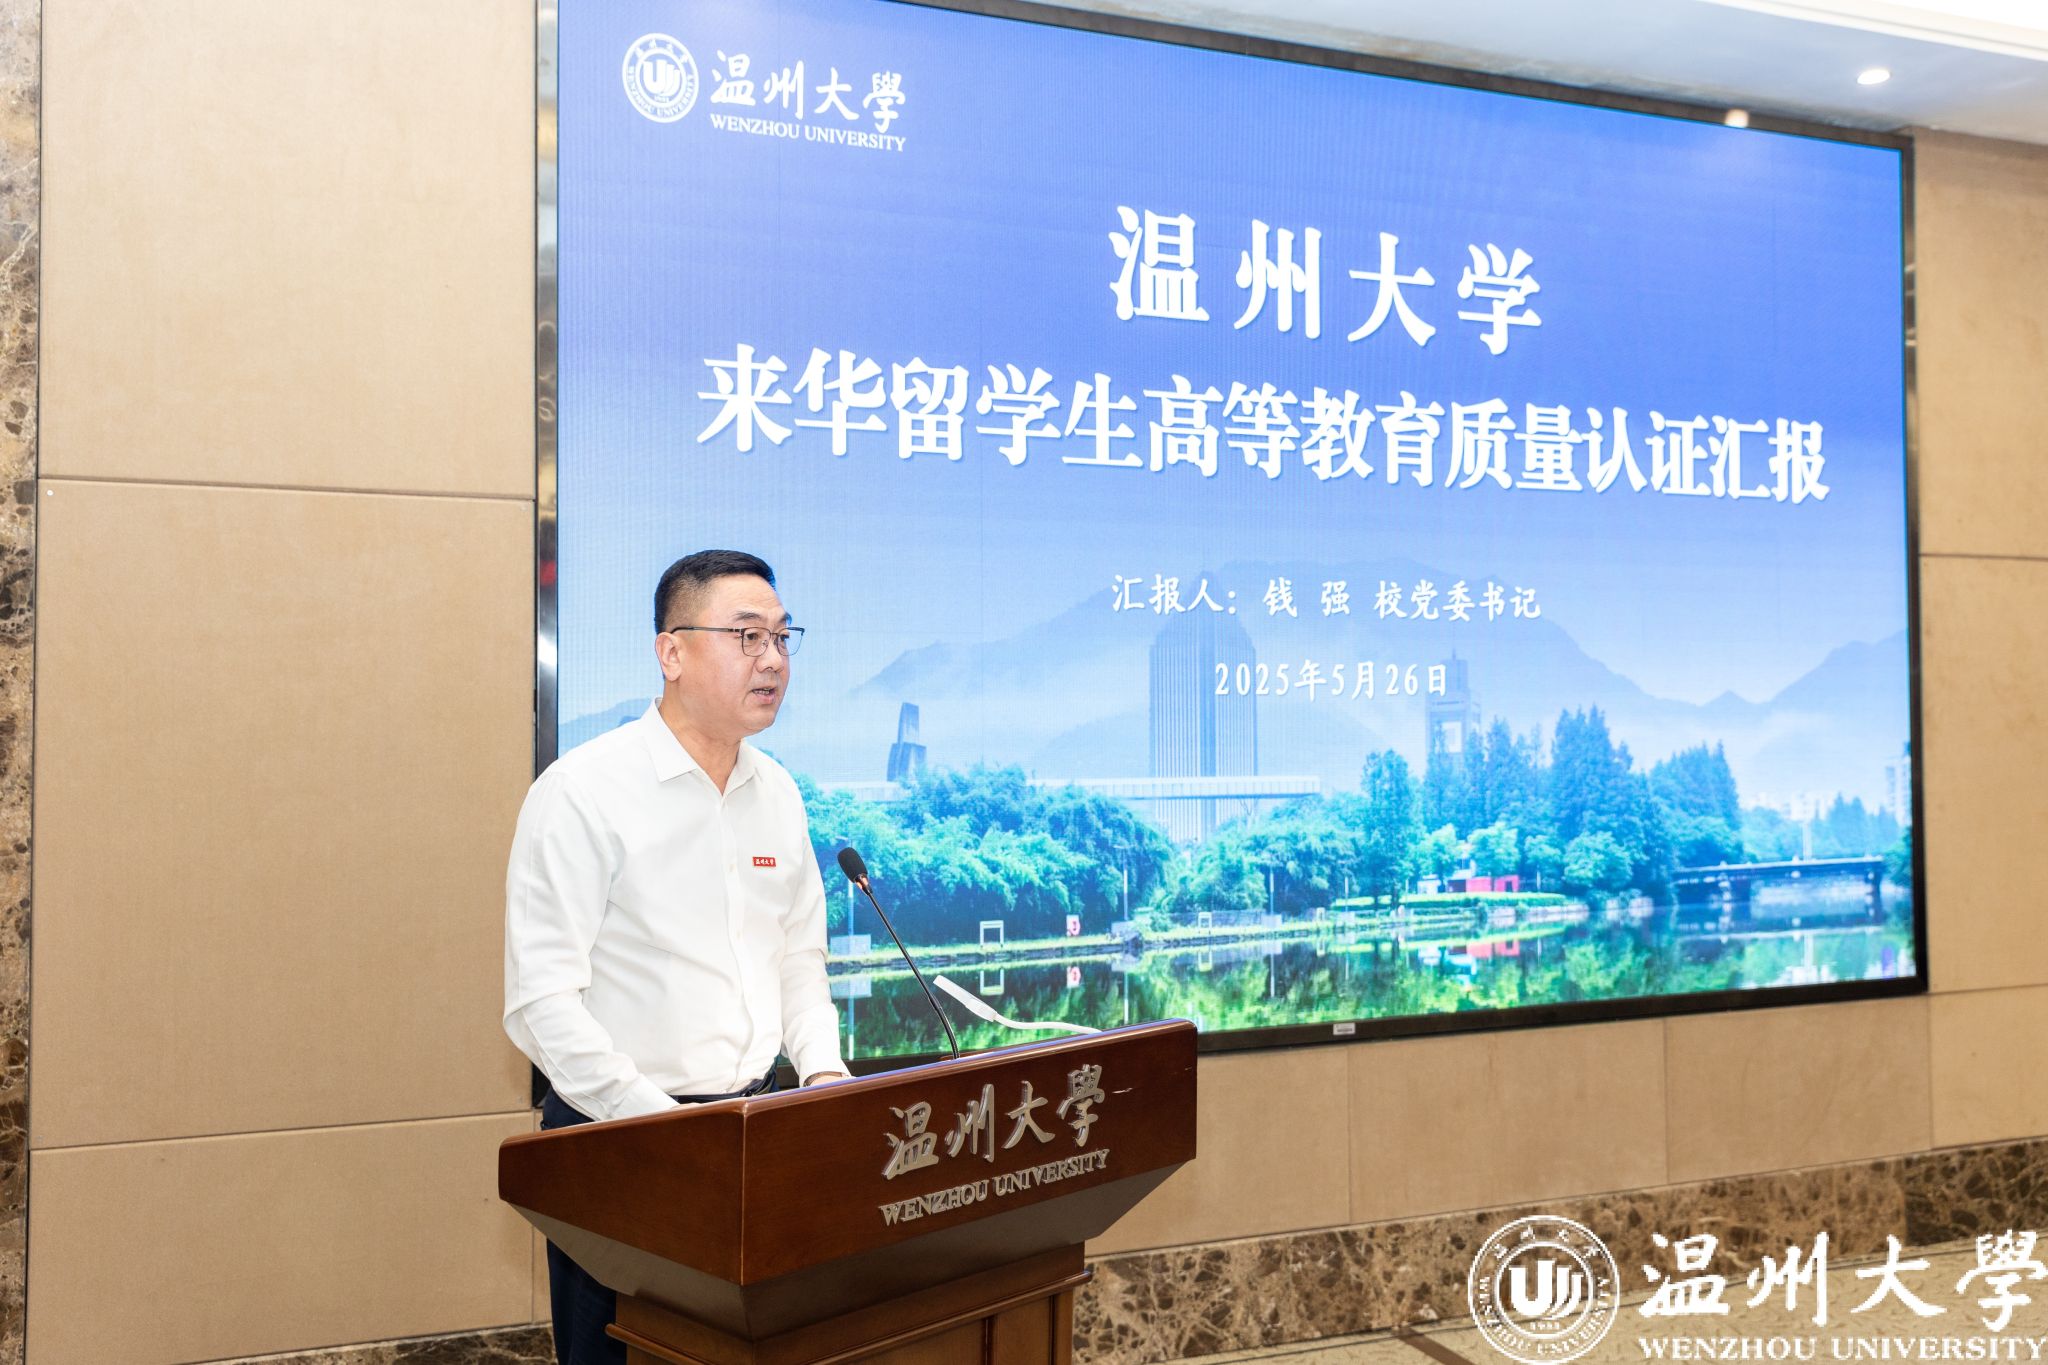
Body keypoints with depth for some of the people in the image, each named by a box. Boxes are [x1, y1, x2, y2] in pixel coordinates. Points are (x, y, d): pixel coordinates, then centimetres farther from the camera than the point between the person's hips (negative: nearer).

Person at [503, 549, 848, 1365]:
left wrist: (824, 1072, -1)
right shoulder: (582, 793, -14)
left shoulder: (777, 792, 6)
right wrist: (662, 1123, -22)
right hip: (619, 1135, -6)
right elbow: (541, 1002, -18)